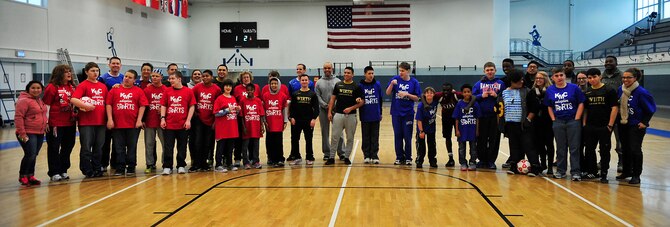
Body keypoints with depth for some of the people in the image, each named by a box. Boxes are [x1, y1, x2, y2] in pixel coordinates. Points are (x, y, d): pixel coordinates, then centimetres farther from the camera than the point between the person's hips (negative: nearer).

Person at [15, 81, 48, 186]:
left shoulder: (40, 101, 15)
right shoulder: (24, 101, -12)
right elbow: (18, 117, -17)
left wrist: (45, 124, 14)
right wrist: (22, 133, -20)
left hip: (40, 134, 8)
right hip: (28, 134, -8)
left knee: (34, 156, 10)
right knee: (30, 155, -12)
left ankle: (30, 176, 18)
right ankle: (22, 176, 4)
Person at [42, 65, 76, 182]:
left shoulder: (72, 87, 10)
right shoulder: (52, 87, -8)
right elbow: (46, 105, -9)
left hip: (69, 123, 6)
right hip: (55, 123, -6)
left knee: (68, 147, 13)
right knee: (54, 148, 3)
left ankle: (63, 171, 25)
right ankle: (54, 173, 11)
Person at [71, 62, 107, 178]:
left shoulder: (103, 86, 13)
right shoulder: (83, 85, -4)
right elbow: (73, 99, -16)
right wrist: (85, 106, -25)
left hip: (101, 121, 5)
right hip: (86, 122, -5)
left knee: (98, 147, 11)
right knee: (86, 147, 0)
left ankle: (97, 169, 20)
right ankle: (87, 171, 9)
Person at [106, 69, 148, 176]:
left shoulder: (138, 91, 4)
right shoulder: (115, 89, 6)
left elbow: (142, 106, 0)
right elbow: (109, 104, 3)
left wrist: (139, 120, -8)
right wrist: (110, 119, -5)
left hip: (133, 125, -1)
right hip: (117, 124, 1)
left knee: (132, 147, 7)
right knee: (119, 148, 6)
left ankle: (131, 167, 15)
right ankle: (120, 168, 13)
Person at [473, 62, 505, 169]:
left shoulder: (501, 83, 6)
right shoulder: (479, 84, 9)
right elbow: (473, 97, 8)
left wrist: (496, 96, -11)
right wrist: (481, 96, -8)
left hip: (495, 115, -1)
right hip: (482, 116, 1)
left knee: (494, 139, 1)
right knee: (482, 139, 3)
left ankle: (491, 161, 10)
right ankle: (482, 159, 14)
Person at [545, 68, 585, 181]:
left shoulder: (574, 88, -4)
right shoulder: (550, 90, 4)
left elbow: (581, 103, -3)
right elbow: (549, 106, 12)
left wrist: (577, 119, -8)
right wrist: (553, 119, 3)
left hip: (573, 121, -3)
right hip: (558, 122, 3)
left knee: (574, 148, -2)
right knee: (560, 148, 10)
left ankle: (575, 172, 1)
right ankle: (561, 170, 19)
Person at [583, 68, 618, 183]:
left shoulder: (609, 91, -6)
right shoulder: (587, 93, 8)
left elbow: (615, 108, -8)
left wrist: (610, 125, -12)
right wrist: (584, 124, 6)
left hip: (604, 127, -5)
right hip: (589, 127, 5)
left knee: (604, 150, 3)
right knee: (589, 149, 11)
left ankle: (604, 174, 11)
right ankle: (592, 171, 24)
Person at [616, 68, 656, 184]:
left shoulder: (641, 92, -16)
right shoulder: (620, 90, 0)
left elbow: (651, 109, -10)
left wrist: (644, 122, -12)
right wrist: (619, 118, 9)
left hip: (636, 126, -6)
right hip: (622, 125, 6)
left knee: (635, 149, -4)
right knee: (625, 149, 13)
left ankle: (636, 175, 6)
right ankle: (626, 171, 27)